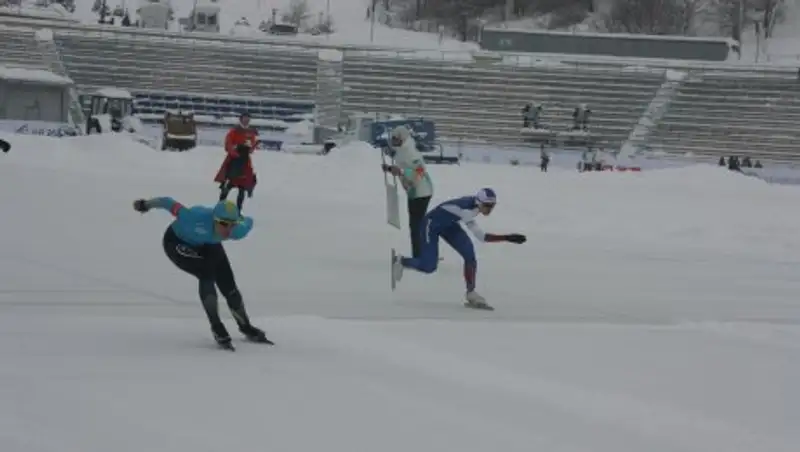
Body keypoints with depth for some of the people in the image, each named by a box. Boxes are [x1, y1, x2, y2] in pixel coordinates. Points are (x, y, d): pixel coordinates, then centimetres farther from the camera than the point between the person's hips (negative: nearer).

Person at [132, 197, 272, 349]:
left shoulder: (238, 231, -32)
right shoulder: (197, 219, -45)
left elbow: (248, 221, -9)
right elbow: (170, 203, -32)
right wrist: (146, 204, -15)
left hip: (206, 244, 5)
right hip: (177, 243, -5)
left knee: (228, 284, 5)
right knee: (207, 274, -24)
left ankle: (246, 327, 28)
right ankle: (217, 329, -15)